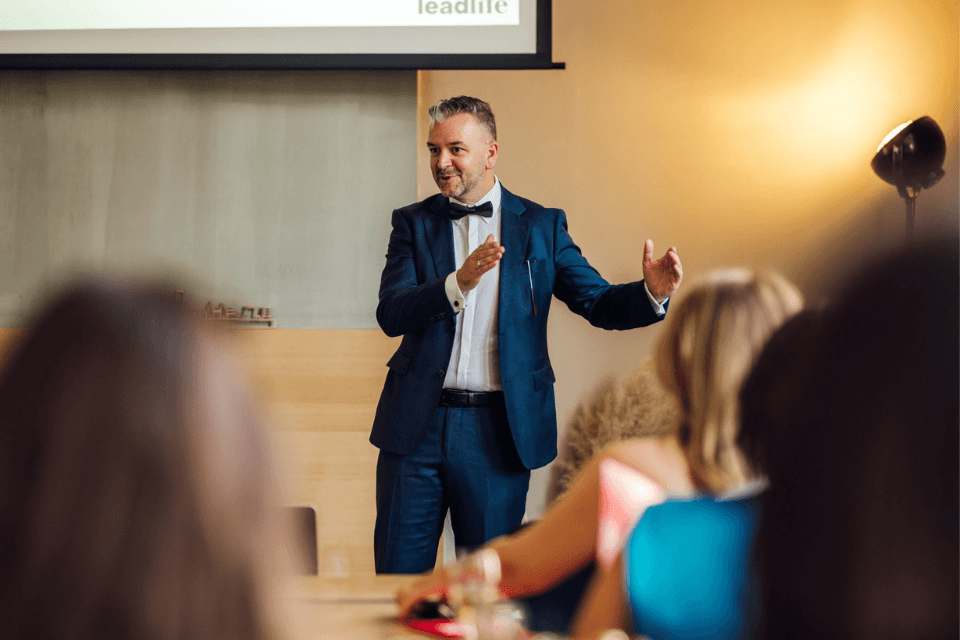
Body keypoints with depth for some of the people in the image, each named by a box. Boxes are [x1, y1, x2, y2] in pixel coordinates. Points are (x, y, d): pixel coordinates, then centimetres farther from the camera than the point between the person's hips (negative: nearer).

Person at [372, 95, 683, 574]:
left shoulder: (541, 226, 5)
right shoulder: (413, 223, 6)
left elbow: (599, 303, 0)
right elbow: (391, 315, -8)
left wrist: (652, 292, -21)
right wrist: (460, 282, -25)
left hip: (498, 431, 0)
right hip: (417, 424, 1)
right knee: (398, 571, 7)